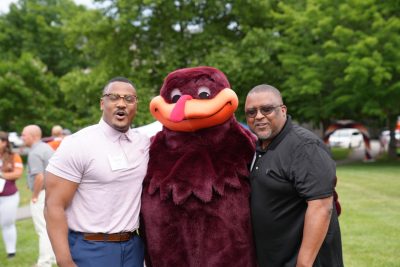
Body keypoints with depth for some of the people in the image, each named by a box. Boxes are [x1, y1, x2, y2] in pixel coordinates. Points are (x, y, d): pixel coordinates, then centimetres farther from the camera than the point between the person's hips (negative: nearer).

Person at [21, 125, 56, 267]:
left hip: (42, 194, -9)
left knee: (43, 230, -1)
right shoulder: (47, 147, 11)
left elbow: (39, 177, -27)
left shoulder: (35, 152, -18)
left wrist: (34, 196, -16)